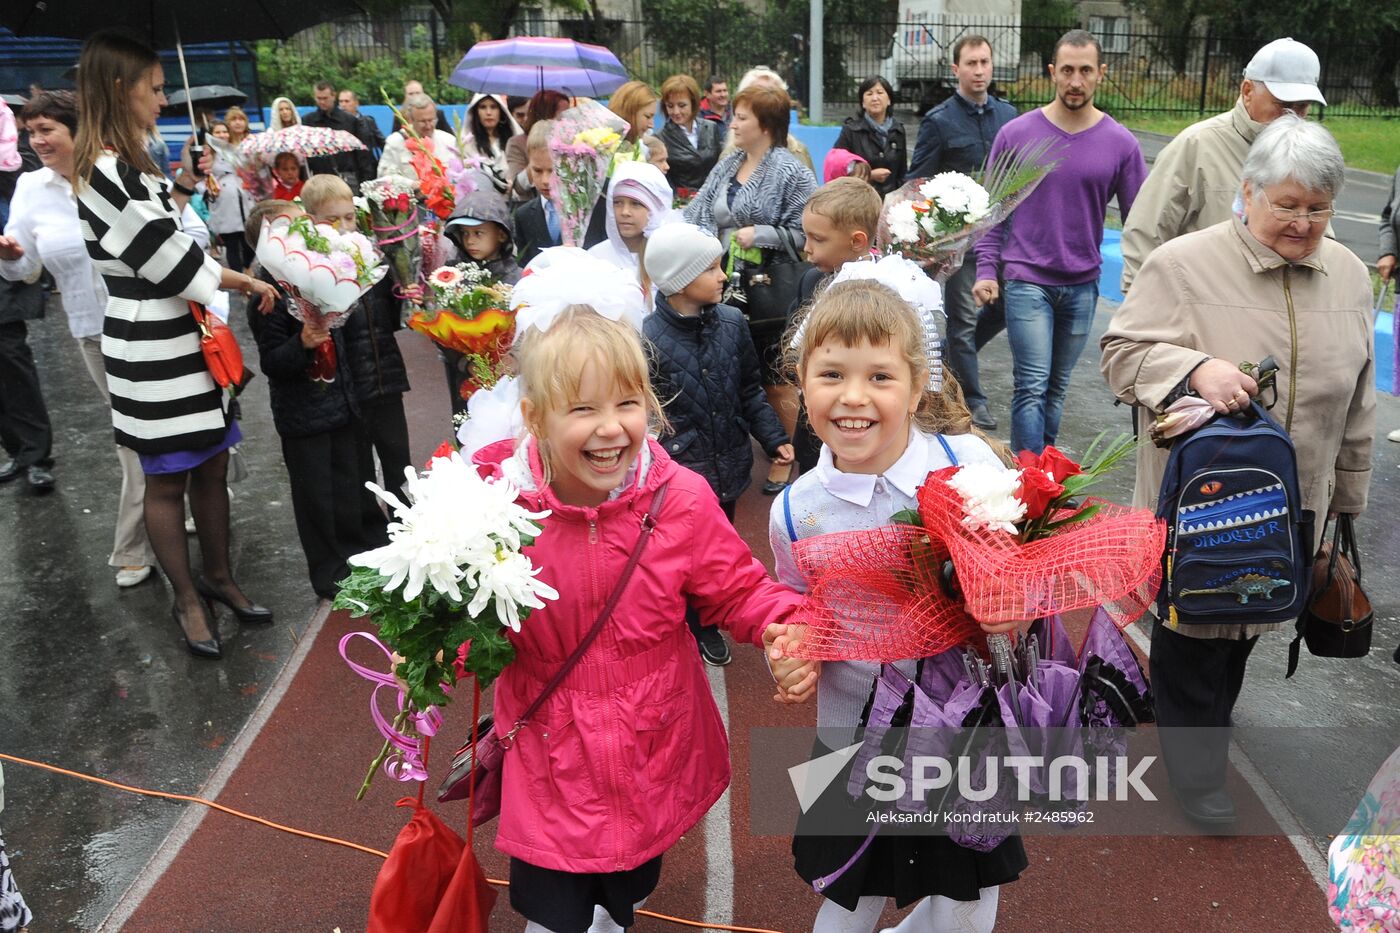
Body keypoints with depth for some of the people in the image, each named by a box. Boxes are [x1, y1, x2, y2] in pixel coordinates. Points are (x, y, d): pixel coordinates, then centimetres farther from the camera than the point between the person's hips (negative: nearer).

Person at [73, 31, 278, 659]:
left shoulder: (126, 164, 13)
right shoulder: (108, 171, -18)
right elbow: (170, 257, -16)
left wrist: (181, 185, 15)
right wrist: (249, 283, -5)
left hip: (184, 338, 9)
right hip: (152, 350, -9)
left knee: (211, 467, 16)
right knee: (167, 481, 6)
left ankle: (218, 577, 32)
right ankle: (188, 602, 21)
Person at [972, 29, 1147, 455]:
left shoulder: (1121, 143, 1)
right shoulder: (1016, 133, -2)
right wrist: (986, 269, -5)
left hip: (1083, 284, 3)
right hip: (1027, 280, -2)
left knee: (1058, 387, 12)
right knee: (1032, 386, -8)